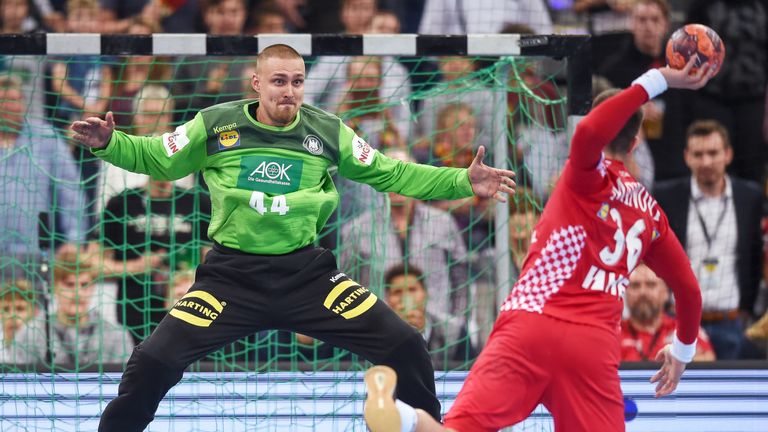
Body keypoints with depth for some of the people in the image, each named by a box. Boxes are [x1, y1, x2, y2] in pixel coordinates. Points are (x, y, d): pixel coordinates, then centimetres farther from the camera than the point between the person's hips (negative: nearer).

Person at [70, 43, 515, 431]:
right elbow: (157, 157, 8)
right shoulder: (216, 126, -4)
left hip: (307, 273, 2)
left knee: (405, 347, -8)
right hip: (232, 274, -2)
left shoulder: (328, 132, 1)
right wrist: (109, 143, -11)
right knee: (153, 362, -16)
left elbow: (391, 174, 9)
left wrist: (463, 182, 0)